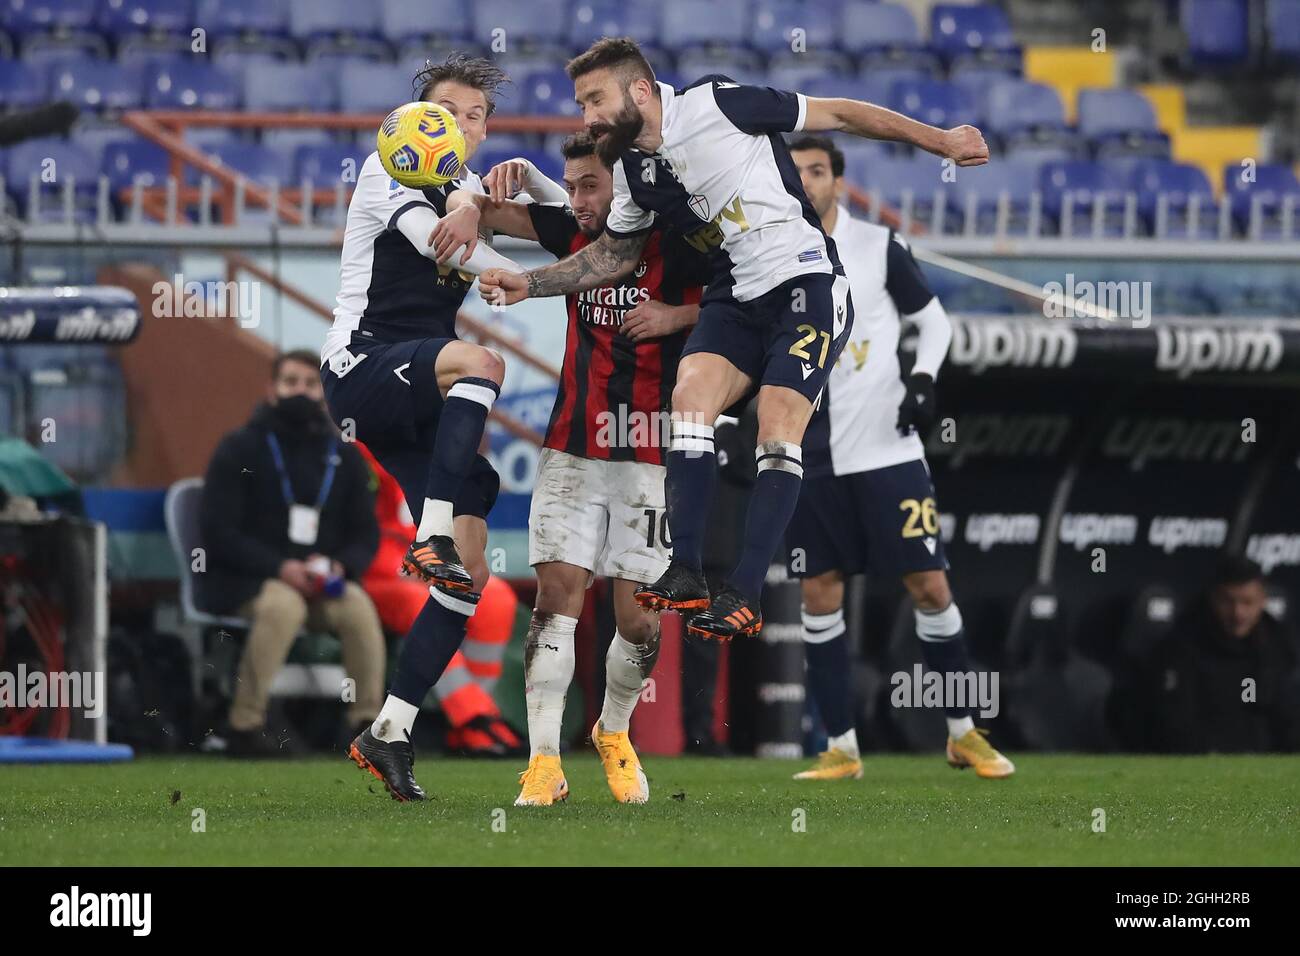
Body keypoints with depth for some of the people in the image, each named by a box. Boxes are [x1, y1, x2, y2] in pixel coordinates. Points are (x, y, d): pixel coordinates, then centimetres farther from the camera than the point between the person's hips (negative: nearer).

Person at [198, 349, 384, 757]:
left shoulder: (344, 456, 12)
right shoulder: (240, 449, -2)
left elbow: (365, 533, 13)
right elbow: (217, 532, -9)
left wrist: (340, 567, -12)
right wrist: (281, 568, -21)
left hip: (320, 581, 4)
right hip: (239, 581, -4)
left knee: (358, 606, -27)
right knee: (282, 606, -36)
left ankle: (367, 720, -21)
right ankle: (245, 725, -32)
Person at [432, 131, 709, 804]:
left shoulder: (675, 246, -8)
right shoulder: (573, 232, 4)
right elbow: (479, 204, 8)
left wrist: (678, 317, -18)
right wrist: (469, 209, -14)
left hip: (650, 461, -3)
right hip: (573, 452, 3)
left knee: (639, 620, -1)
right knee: (558, 596, -10)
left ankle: (614, 734, 27)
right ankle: (543, 762, -11)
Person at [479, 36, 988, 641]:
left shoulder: (715, 104, -15)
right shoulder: (632, 172, 6)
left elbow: (837, 114, -8)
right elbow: (613, 255, 23)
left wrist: (939, 141, -4)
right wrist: (527, 285, 11)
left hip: (807, 280, -6)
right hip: (736, 298, 6)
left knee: (778, 426, -18)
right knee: (690, 394, -17)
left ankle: (744, 596, -21)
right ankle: (685, 574, -20)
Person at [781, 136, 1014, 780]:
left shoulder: (878, 247, 0)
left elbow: (933, 320, 7)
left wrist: (923, 377, -7)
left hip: (887, 449, -2)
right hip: (809, 459, 2)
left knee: (929, 586, -4)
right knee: (819, 596, 0)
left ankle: (962, 734, 10)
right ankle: (841, 748, 9)